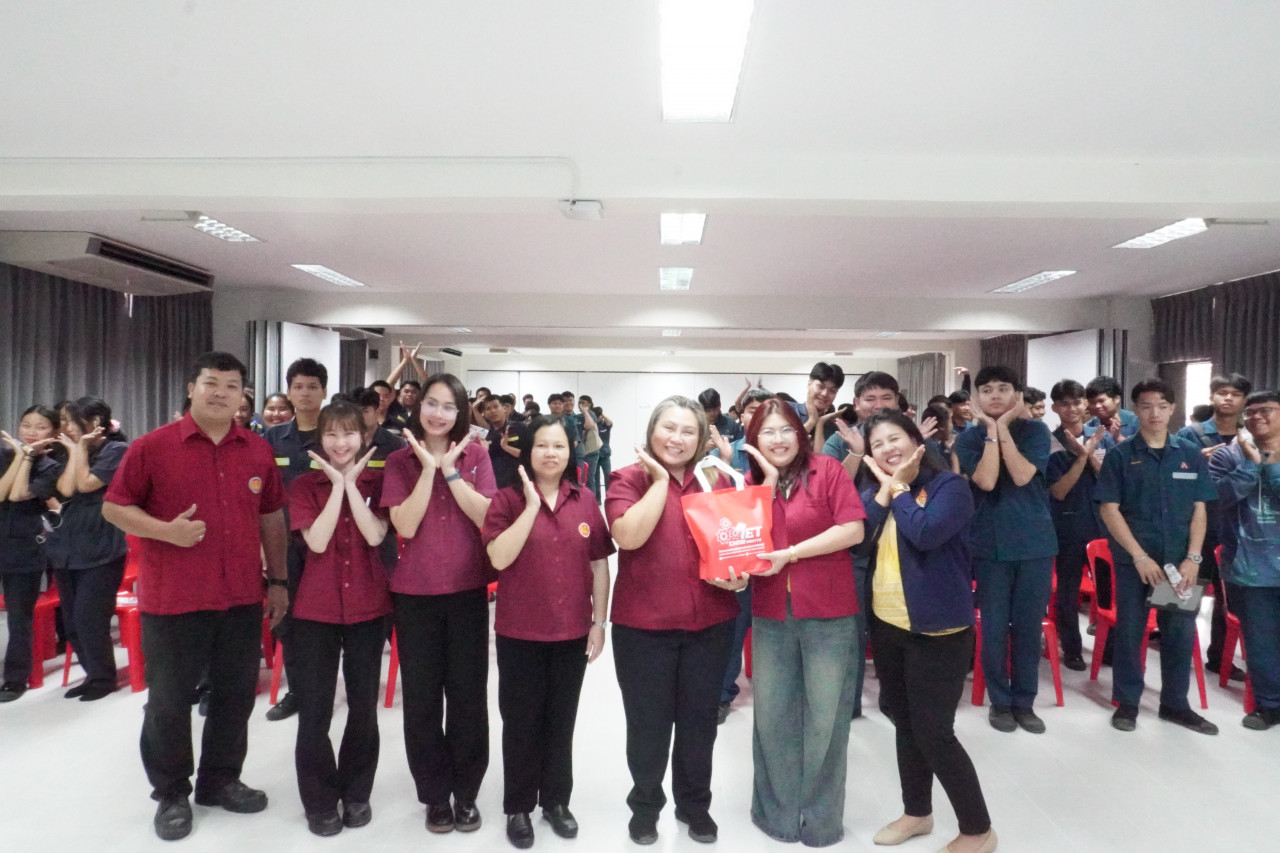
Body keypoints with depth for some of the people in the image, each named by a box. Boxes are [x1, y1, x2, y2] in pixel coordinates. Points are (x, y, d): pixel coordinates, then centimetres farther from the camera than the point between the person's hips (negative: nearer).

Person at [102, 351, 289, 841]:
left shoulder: (258, 451, 4)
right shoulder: (153, 446, -6)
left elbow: (272, 517, 10)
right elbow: (114, 507, -3)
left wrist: (278, 581, 9)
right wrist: (165, 530, -21)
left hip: (242, 598, 4)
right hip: (172, 599, -3)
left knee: (236, 695, 14)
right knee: (169, 700, 10)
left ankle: (220, 780, 33)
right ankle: (171, 794, 28)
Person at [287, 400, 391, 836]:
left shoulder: (377, 482, 1)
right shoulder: (304, 485, -1)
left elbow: (374, 536, -14)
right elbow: (317, 541, -15)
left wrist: (351, 482, -15)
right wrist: (337, 483, -14)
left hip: (369, 607, 1)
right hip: (316, 609, 0)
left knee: (364, 706, 10)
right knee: (315, 710, 6)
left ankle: (357, 793, 29)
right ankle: (320, 801, 23)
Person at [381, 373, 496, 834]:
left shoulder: (476, 455, 1)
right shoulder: (399, 461, 0)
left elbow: (486, 518, -10)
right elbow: (405, 526, -12)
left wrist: (450, 470, -15)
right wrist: (429, 468, -17)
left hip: (468, 591, 0)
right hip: (415, 593, 0)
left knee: (468, 693, 7)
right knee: (422, 696, 8)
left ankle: (466, 792, 24)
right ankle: (435, 794, 25)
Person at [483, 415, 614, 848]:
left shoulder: (585, 502, 0)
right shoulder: (508, 499, -7)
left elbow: (599, 565, 5)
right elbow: (499, 557, -19)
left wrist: (599, 622, 3)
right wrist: (532, 505, -21)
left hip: (572, 632, 2)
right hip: (520, 633, -2)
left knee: (561, 721, 15)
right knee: (521, 722, 10)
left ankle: (556, 801, 34)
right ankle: (518, 807, 28)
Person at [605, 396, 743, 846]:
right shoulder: (628, 479, -6)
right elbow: (628, 536, -23)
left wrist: (739, 572, -5)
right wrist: (660, 479, -17)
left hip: (710, 622, 4)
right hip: (644, 624, -3)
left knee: (699, 720, 16)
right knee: (648, 723, 11)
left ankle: (695, 804, 38)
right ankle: (645, 805, 33)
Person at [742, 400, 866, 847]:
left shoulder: (826, 469, -5)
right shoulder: (752, 484, 7)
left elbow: (853, 529, -13)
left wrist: (789, 554, -15)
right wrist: (768, 481, -10)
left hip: (829, 615, -3)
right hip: (771, 617, 4)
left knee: (824, 718, 9)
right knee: (771, 715, 13)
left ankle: (821, 819, 27)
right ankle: (777, 811, 32)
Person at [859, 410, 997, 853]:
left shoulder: (949, 485, -11)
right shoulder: (873, 491, 8)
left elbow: (925, 534, -27)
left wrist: (900, 488, -14)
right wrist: (884, 489, -11)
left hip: (936, 629, -6)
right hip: (886, 626, 6)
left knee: (933, 732, -3)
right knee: (906, 725, 17)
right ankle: (916, 812, 35)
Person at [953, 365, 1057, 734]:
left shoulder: (1035, 430, 0)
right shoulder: (969, 437, 0)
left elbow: (1022, 476, -16)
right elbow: (986, 480, -16)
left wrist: (1004, 427, -15)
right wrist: (991, 431, -14)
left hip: (1035, 542, 1)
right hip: (990, 544, 0)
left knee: (1028, 626, 8)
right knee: (994, 627, 4)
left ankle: (1024, 701, 23)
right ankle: (1000, 701, 20)